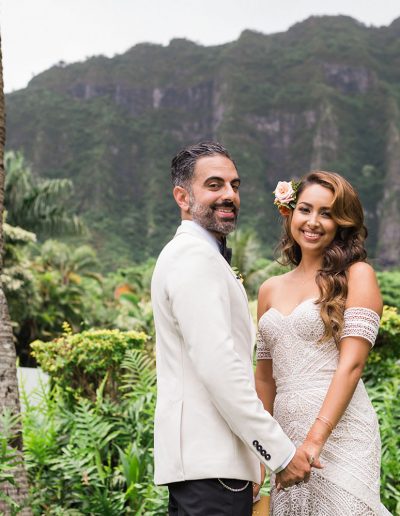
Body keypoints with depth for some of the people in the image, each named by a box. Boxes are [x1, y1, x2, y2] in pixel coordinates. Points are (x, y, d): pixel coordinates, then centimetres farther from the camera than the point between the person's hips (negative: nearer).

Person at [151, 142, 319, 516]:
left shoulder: (185, 254, 20)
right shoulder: (196, 257, -13)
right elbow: (218, 366, -21)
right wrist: (281, 452, -17)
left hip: (199, 454, 10)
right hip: (210, 459, -10)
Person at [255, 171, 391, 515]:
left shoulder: (357, 275, -2)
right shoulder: (270, 290, 13)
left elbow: (351, 364, -12)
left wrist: (314, 440, -21)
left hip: (337, 431, -5)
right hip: (286, 432, 5)